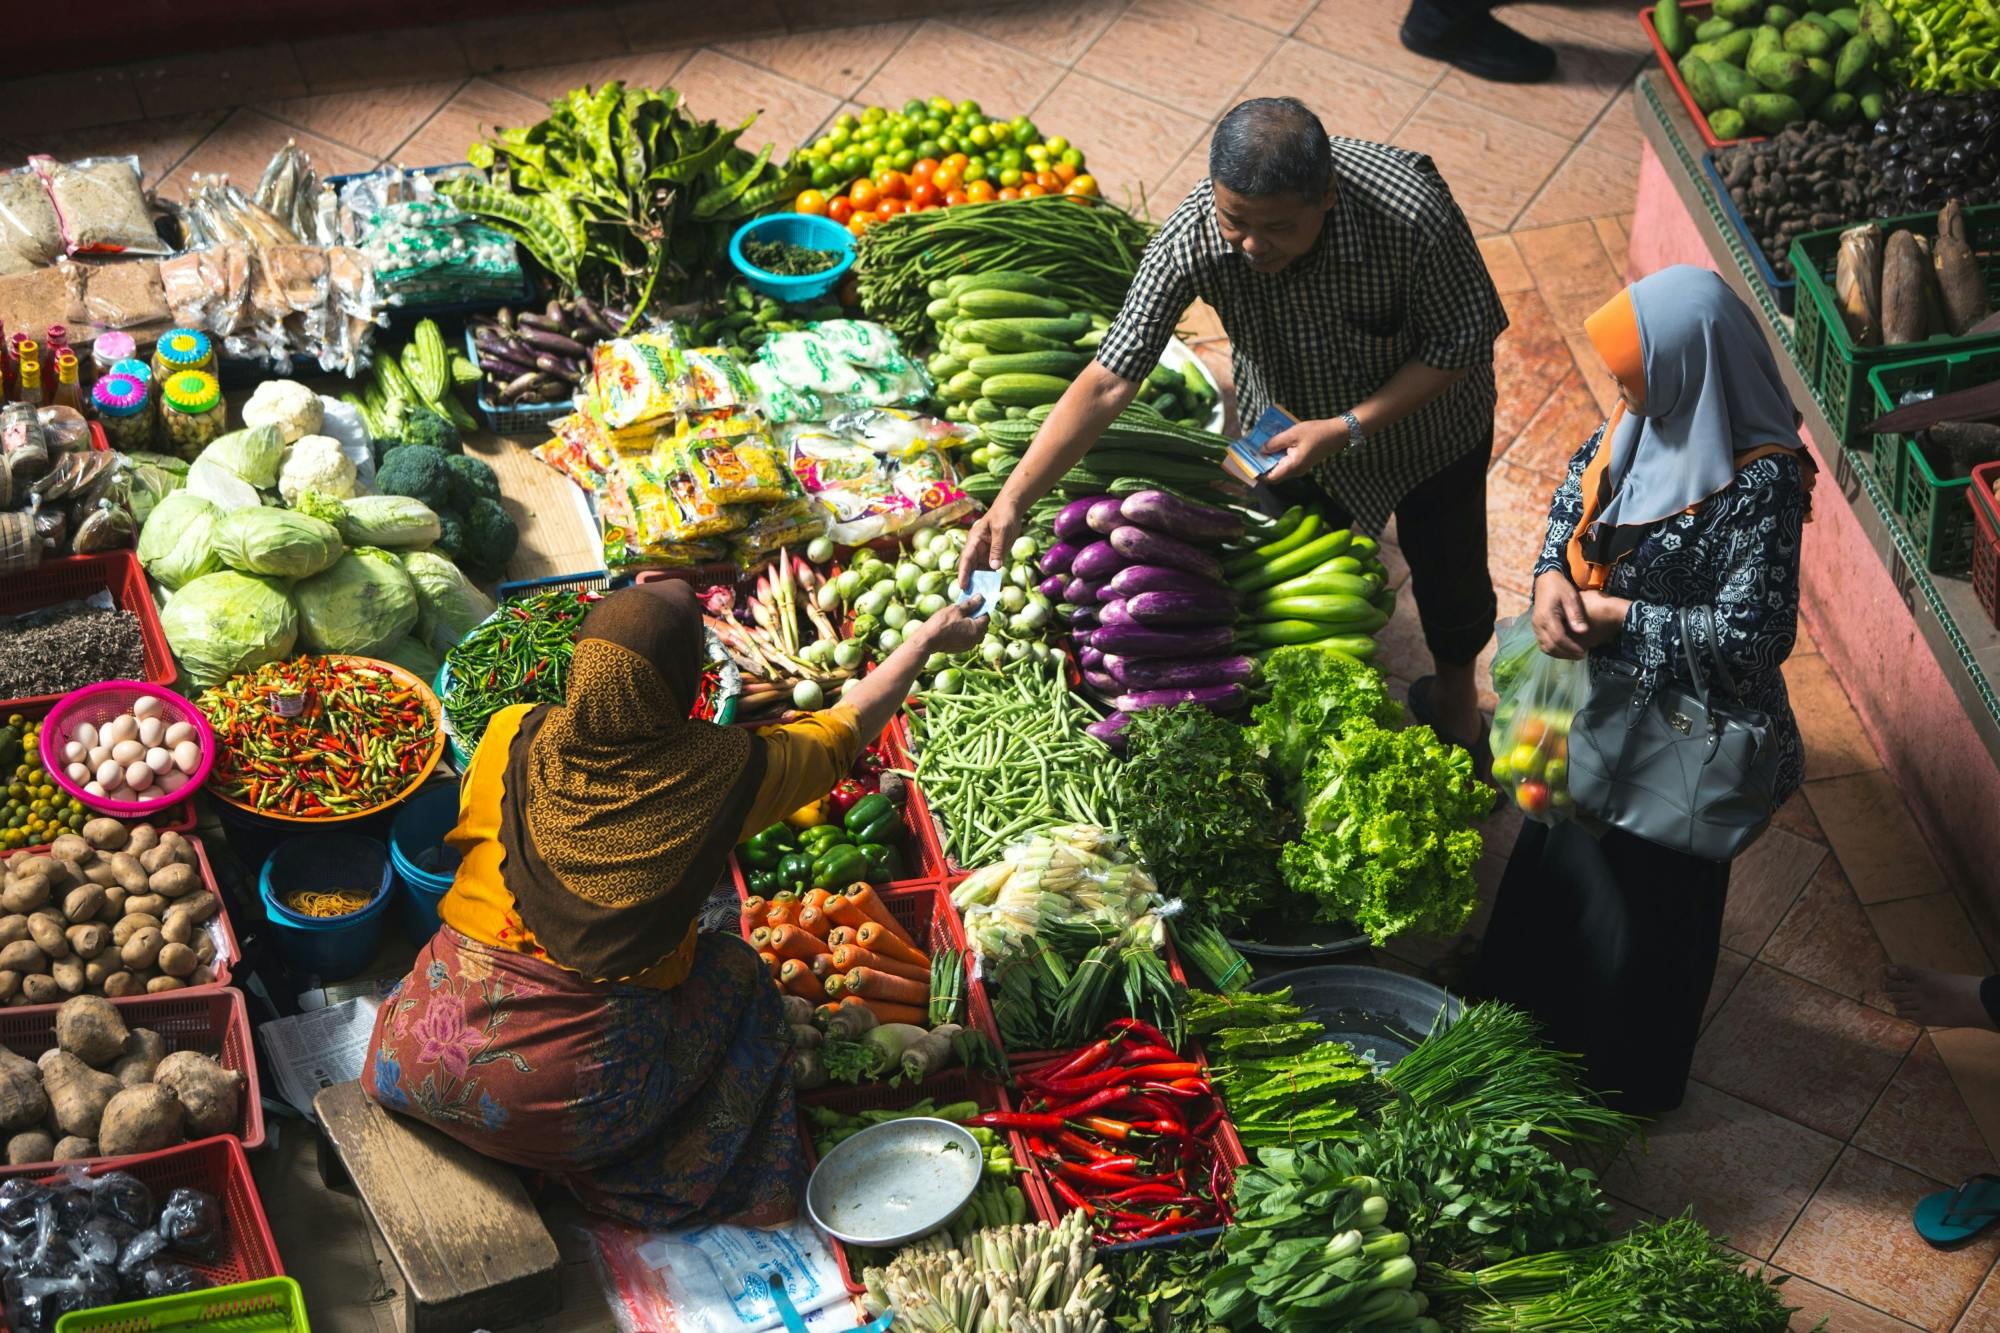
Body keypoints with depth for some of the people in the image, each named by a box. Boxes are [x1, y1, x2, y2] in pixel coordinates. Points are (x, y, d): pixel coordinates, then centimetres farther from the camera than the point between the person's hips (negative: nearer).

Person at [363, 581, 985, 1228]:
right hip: (581, 1101, -2)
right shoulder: (722, 773, -11)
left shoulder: (512, 737, -7)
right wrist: (929, 638, 23)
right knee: (735, 971, 22)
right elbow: (846, 728, 7)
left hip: (430, 1063, 2)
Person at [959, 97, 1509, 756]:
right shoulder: (1193, 236, -36)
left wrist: (1351, 427, -33)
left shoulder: (1415, 214, -42)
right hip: (1292, 427, 1)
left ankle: (1456, 687, 55)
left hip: (1427, 421, -1)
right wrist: (1011, 501, -38)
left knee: (1446, 571, 22)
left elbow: (1460, 344, -26)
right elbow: (1108, 381, -32)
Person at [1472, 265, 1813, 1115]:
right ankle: (1540, 1007, 57)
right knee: (1561, 847, 29)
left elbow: (1753, 635, -32)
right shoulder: (1657, 414, -12)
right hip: (1601, 693, 8)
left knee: (1645, 900, 15)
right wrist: (1552, 577, -11)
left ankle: (1628, 1078, 41)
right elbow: (1584, 476, 7)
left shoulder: (1759, 484, -34)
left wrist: (1616, 618, -24)